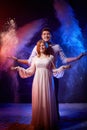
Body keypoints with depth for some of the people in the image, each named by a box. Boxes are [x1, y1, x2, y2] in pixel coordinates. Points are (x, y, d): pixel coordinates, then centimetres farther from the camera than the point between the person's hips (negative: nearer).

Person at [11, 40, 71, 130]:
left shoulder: (51, 57, 5)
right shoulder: (35, 58, 10)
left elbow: (54, 70, 5)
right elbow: (30, 71, 8)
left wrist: (63, 67, -8)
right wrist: (18, 68, 5)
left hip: (47, 81, -2)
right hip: (37, 82, 2)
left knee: (47, 102, 0)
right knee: (38, 102, 3)